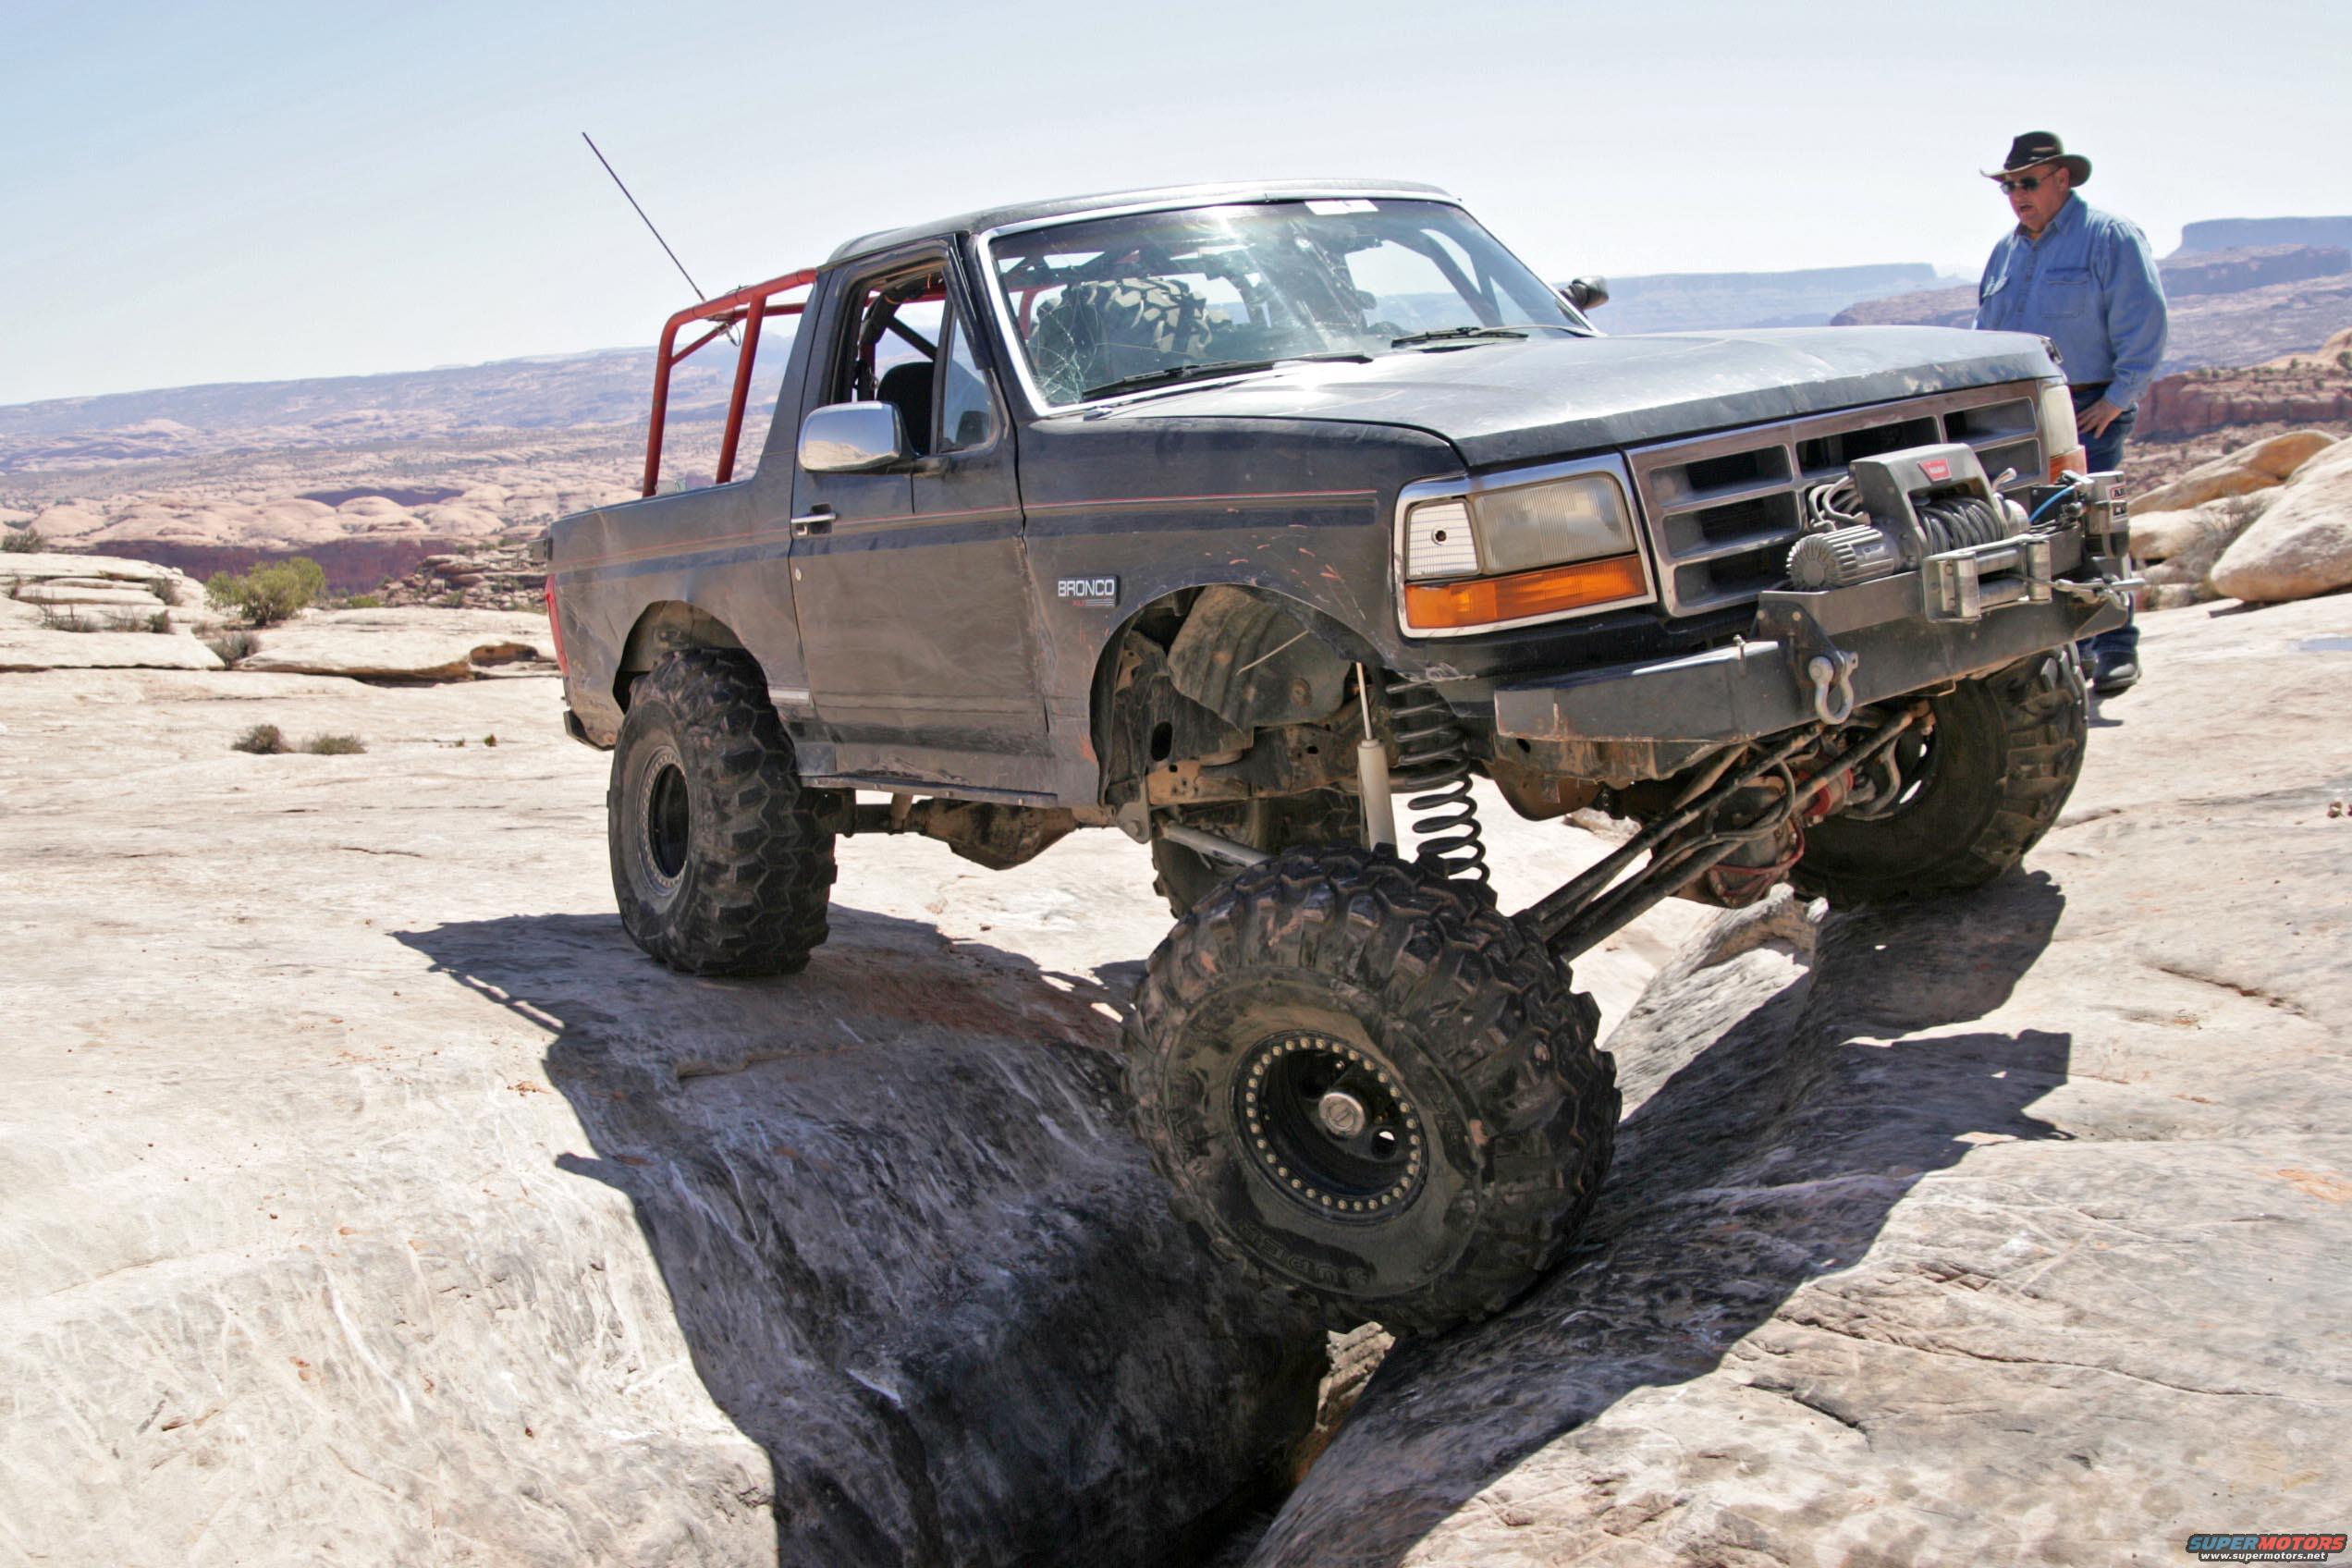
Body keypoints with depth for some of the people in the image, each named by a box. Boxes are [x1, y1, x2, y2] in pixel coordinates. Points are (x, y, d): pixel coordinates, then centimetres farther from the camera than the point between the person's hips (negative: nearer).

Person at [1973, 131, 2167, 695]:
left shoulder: (2110, 237, -2)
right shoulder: (2006, 250, 18)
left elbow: (2143, 326, -8)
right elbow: (1986, 332, 24)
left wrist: (2117, 398, -14)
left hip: (2088, 412, -6)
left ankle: (2116, 649, -2)